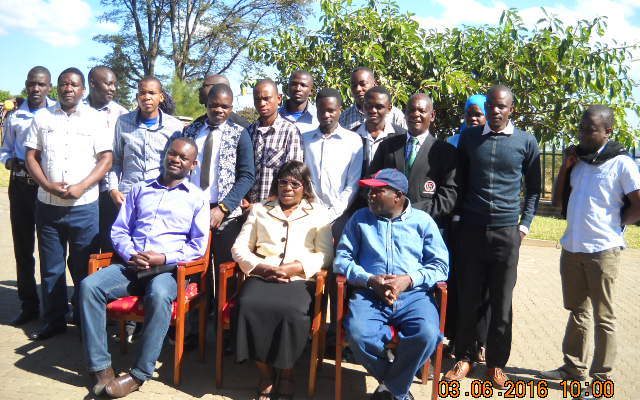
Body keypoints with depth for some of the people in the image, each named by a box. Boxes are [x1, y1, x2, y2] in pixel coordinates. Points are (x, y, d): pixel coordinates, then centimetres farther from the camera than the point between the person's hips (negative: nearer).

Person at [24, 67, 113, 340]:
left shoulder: (95, 118, 1)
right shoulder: (42, 117, 7)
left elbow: (106, 159, -4)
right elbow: (31, 157, 6)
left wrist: (80, 187, -15)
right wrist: (48, 185, -10)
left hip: (84, 206, -2)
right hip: (48, 205, 3)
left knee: (83, 267, 5)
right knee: (50, 267, 11)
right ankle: (53, 321, 24)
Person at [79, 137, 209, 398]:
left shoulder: (197, 197, 11)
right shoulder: (140, 189, 21)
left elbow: (198, 245, 3)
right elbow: (119, 230, 17)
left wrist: (165, 258, -12)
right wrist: (131, 255, -4)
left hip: (168, 268, -3)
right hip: (131, 264, 4)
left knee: (159, 295, -37)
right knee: (89, 286, -24)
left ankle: (139, 375, -25)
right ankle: (101, 368, -19)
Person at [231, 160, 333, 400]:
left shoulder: (317, 213, 17)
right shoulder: (260, 209, 21)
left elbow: (325, 254, 5)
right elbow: (239, 248, 12)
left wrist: (293, 268, -11)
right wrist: (262, 268, -7)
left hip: (299, 280, -1)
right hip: (262, 276, 2)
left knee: (292, 311, -34)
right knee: (249, 305, -31)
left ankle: (286, 372, -9)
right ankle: (265, 371, -12)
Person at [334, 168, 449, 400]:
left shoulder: (422, 220, 13)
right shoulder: (359, 218, 15)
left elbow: (441, 265, 6)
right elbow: (341, 259, 8)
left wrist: (409, 280, -12)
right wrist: (370, 280, -10)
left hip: (413, 294, 0)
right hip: (369, 293, 1)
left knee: (427, 333, -31)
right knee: (358, 334, -31)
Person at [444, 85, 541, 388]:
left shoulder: (526, 142, 3)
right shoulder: (469, 138, 6)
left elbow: (533, 188, 11)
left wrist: (525, 223, 4)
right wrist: (458, 218, 7)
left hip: (506, 232, -1)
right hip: (471, 229, 1)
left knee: (502, 302, 6)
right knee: (468, 298, 6)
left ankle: (496, 362, 20)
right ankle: (464, 357, 20)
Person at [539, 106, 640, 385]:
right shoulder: (578, 160, 10)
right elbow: (558, 201, 12)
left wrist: (613, 226, -1)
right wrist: (565, 166, 2)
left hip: (602, 250, -6)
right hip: (572, 248, 6)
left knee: (603, 316, 3)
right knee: (577, 311, 16)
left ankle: (601, 378, 13)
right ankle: (573, 367, 28)